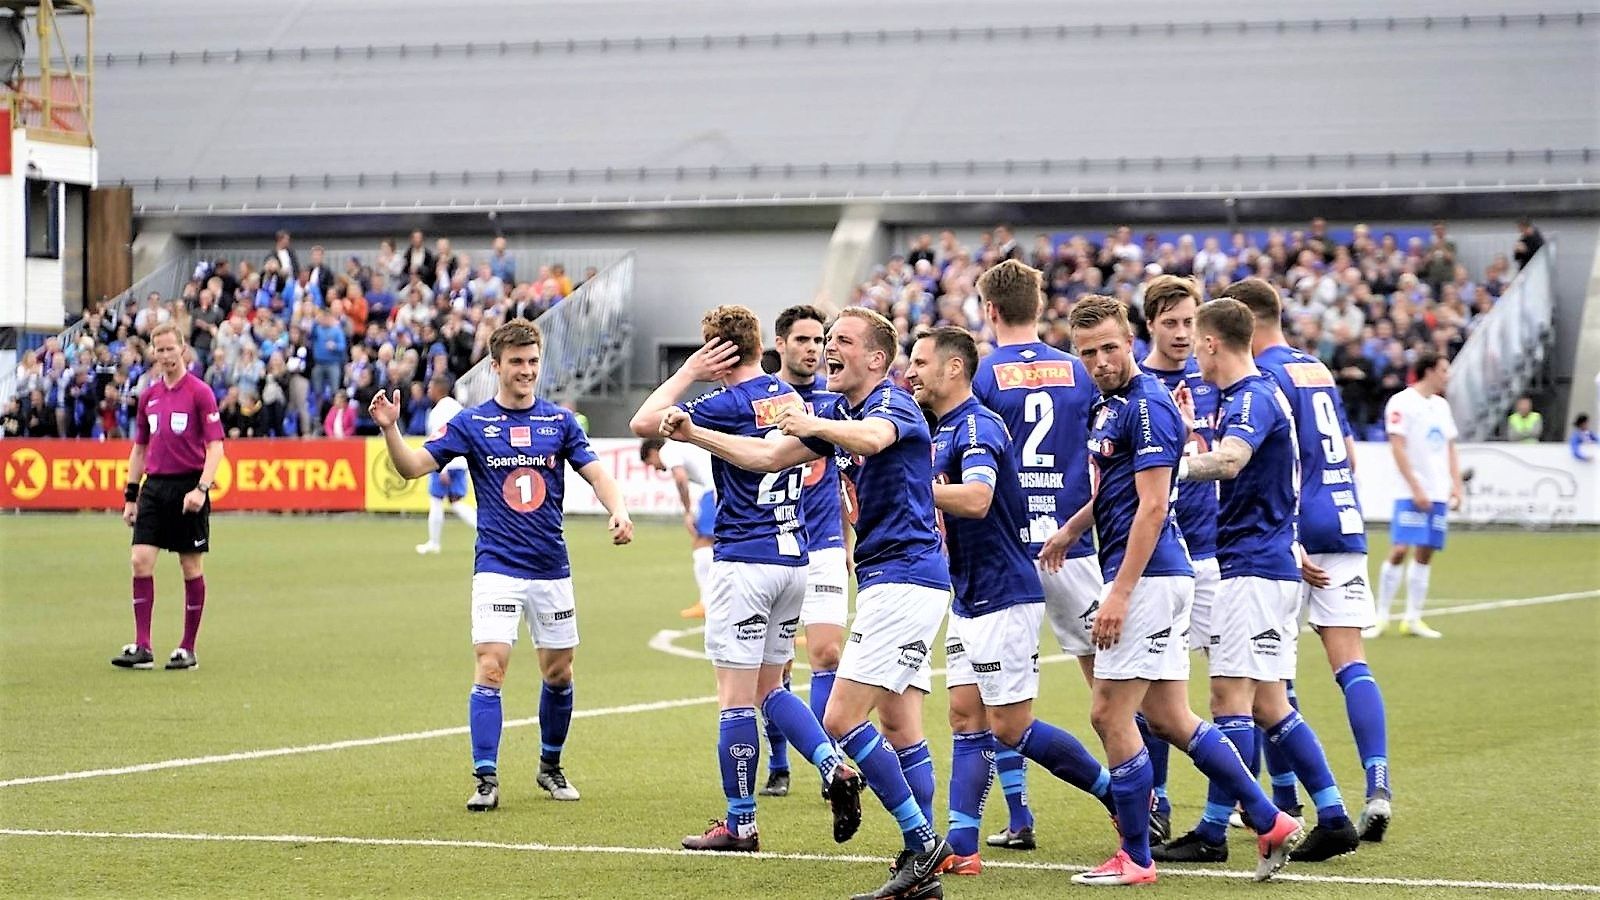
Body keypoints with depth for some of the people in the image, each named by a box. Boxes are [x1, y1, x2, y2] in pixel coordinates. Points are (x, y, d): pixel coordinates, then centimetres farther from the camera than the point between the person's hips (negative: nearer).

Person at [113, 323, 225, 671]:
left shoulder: (200, 392, -6)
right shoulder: (148, 396, 11)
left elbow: (215, 446, -10)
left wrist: (201, 488, -21)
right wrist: (131, 495, 14)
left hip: (187, 488, -5)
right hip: (154, 485, 5)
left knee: (192, 568, 2)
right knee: (141, 560, -6)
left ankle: (188, 649, 10)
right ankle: (142, 647, -4)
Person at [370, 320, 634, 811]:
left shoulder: (559, 421, 5)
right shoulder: (471, 423, 0)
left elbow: (596, 471, 1)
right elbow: (413, 466, -5)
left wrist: (618, 510, -19)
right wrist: (390, 429, -24)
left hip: (552, 568, 3)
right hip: (497, 568, -3)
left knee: (558, 672, 10)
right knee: (490, 667, -14)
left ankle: (550, 766, 30)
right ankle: (486, 779, -12)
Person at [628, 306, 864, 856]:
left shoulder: (731, 404, -14)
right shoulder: (789, 397, 9)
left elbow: (643, 422, -12)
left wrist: (689, 371, -5)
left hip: (744, 560, -8)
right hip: (794, 557, 8)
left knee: (736, 696, -1)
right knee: (769, 688, 17)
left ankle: (740, 825, 2)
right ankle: (835, 768, 0)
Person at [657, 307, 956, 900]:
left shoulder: (894, 403, -12)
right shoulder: (840, 415, 17)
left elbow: (873, 437, -37)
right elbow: (768, 456, 23)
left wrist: (815, 426, -54)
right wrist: (694, 434, 13)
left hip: (903, 578, -10)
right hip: (885, 581, 10)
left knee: (842, 719, -14)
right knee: (899, 728, 8)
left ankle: (922, 842, -12)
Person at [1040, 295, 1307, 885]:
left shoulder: (1147, 405, -15)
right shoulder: (1110, 404, 15)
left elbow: (1152, 505, -20)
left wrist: (1119, 592, -22)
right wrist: (1072, 527, 23)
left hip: (1148, 576, -10)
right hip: (1159, 577, 10)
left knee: (1110, 714, -6)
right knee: (1167, 718, 10)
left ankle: (1136, 857, 2)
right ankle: (1271, 824, 15)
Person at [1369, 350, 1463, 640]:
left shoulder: (1441, 405, 17)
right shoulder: (1402, 402, -6)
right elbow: (1398, 448, -11)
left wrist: (1457, 485, 10)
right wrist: (1416, 488, -16)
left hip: (1438, 494, 7)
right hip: (1411, 494, -7)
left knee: (1425, 553, 5)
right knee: (1399, 550, -12)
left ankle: (1413, 618, 9)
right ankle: (1381, 616, -4)